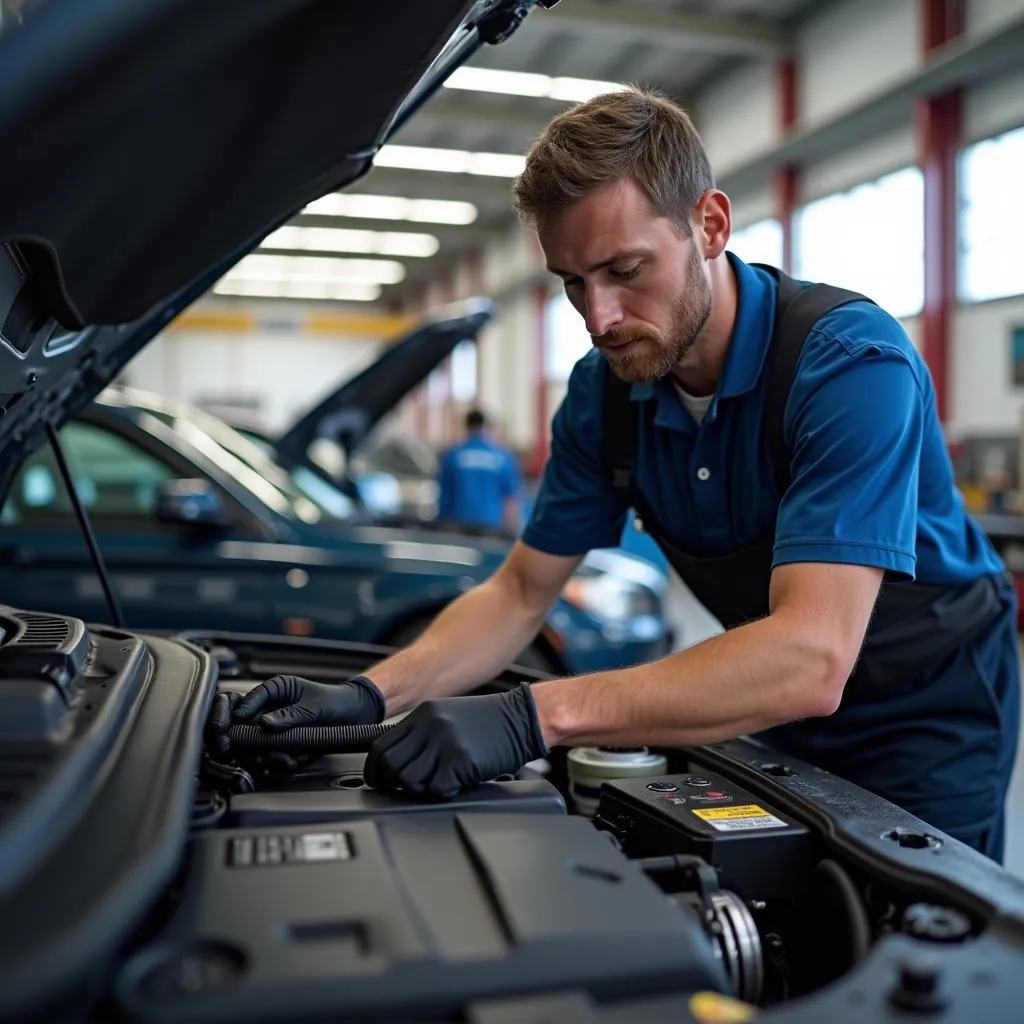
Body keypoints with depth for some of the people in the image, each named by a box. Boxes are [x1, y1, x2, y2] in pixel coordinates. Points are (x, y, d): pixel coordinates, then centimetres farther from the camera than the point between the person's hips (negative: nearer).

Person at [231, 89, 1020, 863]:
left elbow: (811, 663, -40)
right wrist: (372, 695, -21)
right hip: (775, 724, 5)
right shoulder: (604, 391, -10)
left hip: (925, 718, -4)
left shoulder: (851, 360, -30)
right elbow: (521, 593, -5)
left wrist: (534, 717, -46)